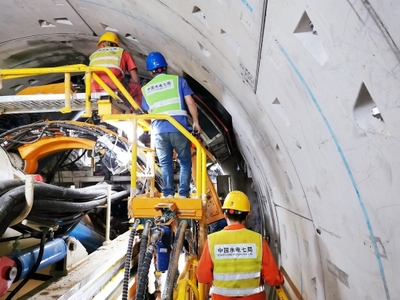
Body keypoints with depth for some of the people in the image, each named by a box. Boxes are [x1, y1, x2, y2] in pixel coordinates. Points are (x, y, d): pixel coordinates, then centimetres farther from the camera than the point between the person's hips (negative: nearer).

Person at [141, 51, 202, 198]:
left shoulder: (146, 88, 15)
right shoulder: (177, 80, 7)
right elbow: (190, 103, 2)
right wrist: (196, 122, 8)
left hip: (159, 130, 2)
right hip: (178, 128, -2)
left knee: (165, 163, 12)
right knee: (185, 162, 8)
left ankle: (168, 194, 8)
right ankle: (183, 194, 5)